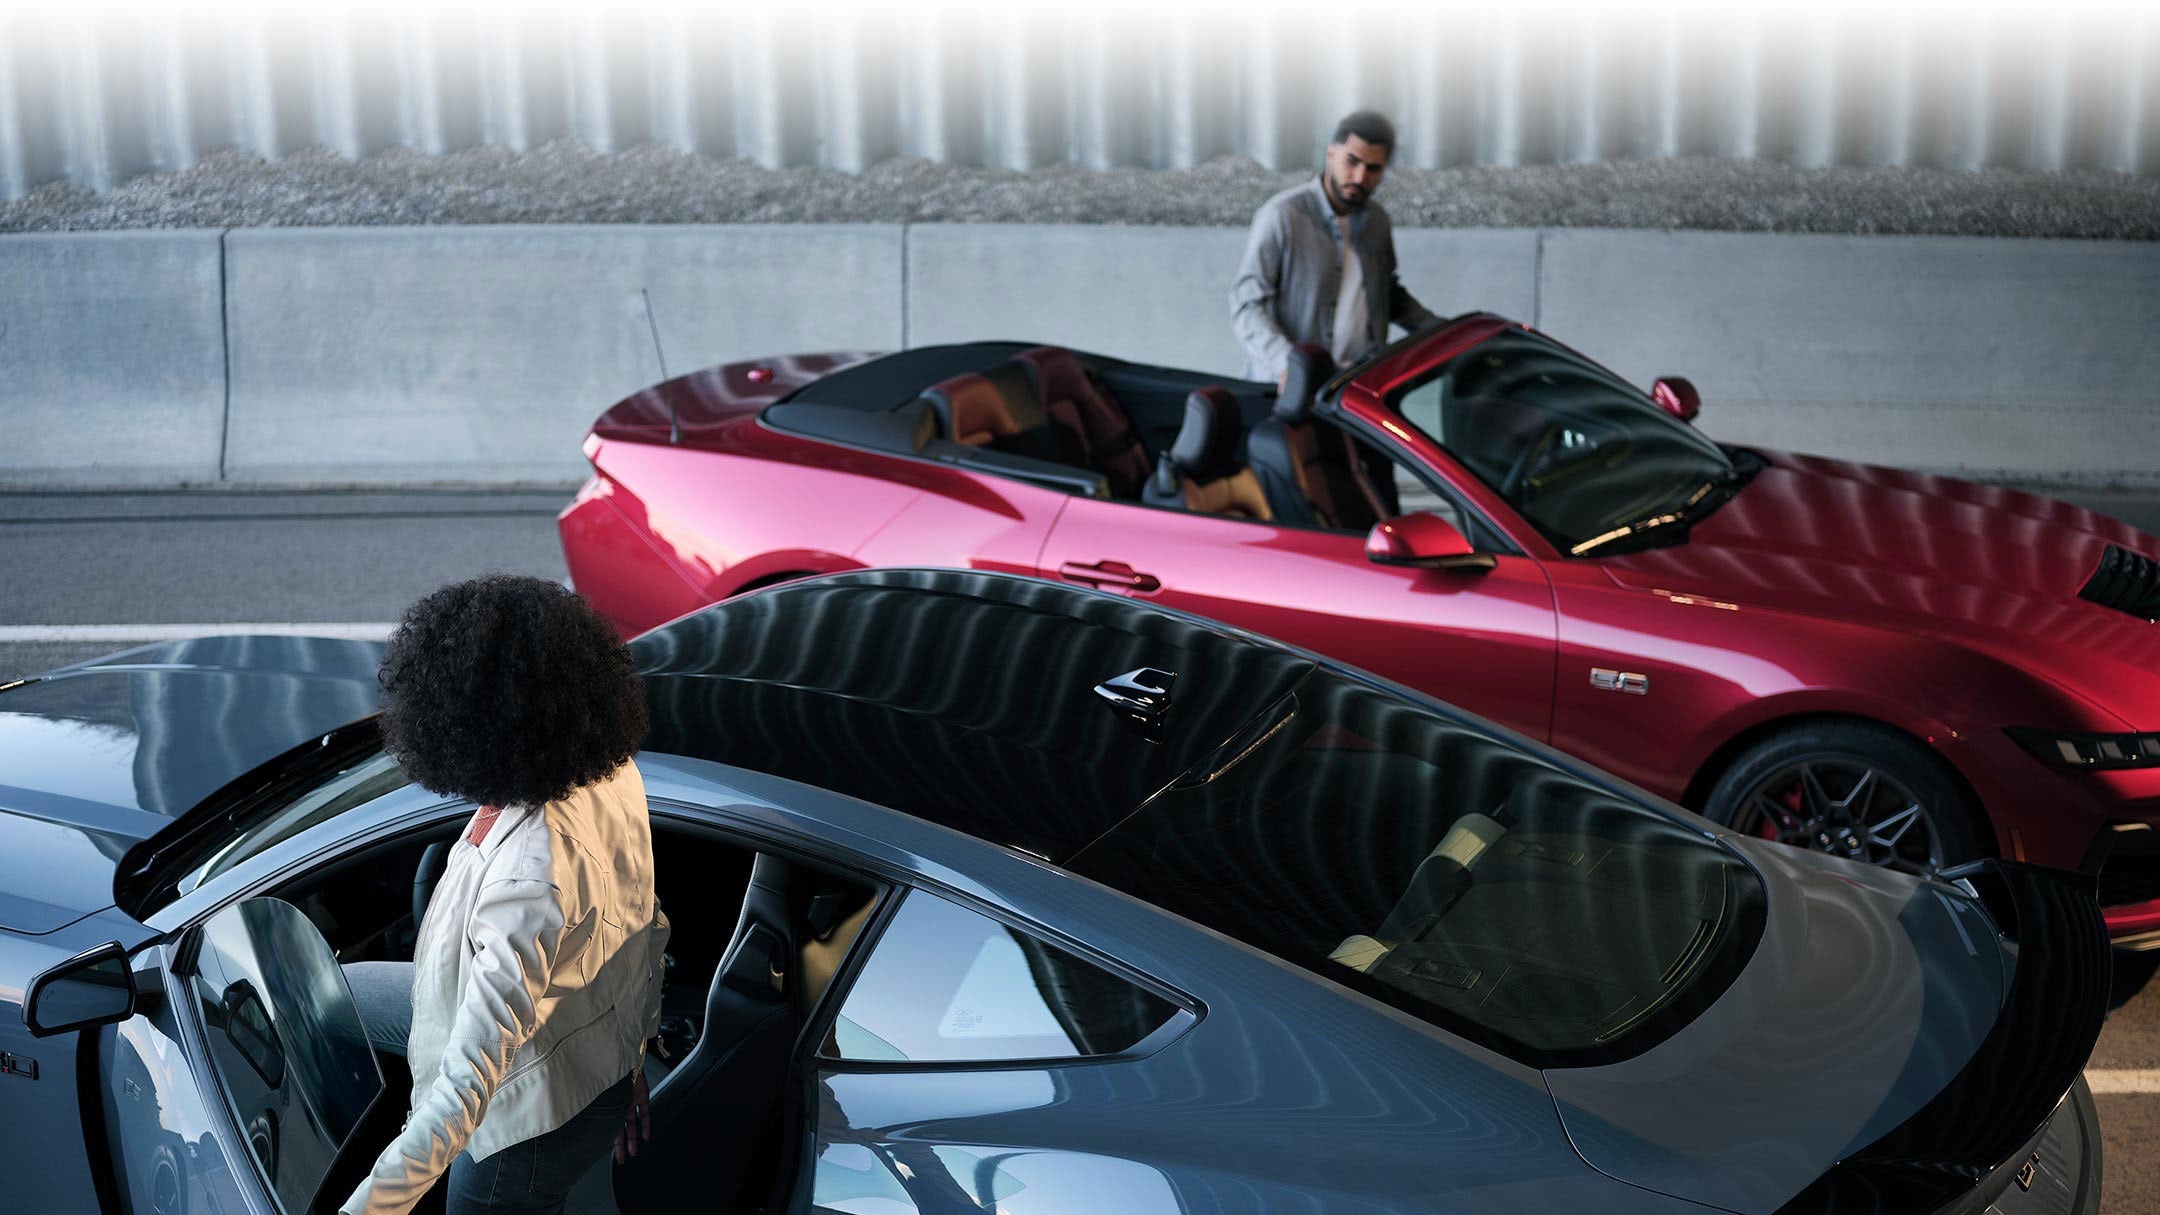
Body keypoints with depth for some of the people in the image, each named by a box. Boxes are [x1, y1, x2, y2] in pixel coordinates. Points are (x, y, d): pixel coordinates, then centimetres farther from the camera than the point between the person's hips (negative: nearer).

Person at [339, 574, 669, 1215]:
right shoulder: (610, 770, -16)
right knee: (332, 991, 22)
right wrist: (631, 1059, 15)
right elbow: (648, 928, 0)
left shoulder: (530, 873, -42)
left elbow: (471, 1085, -40)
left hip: (534, 1123, -8)